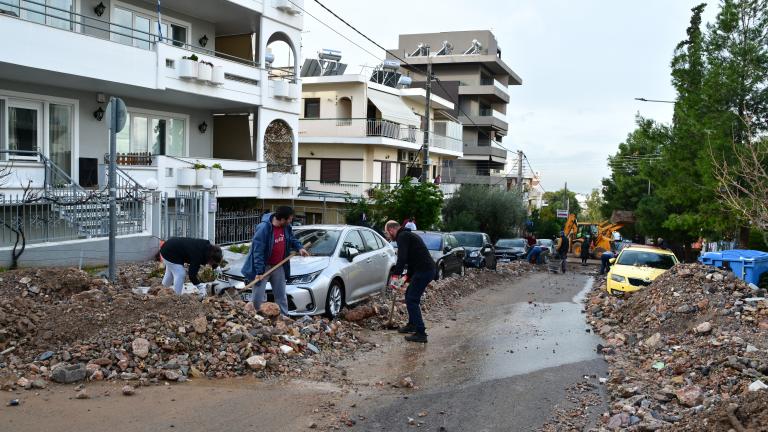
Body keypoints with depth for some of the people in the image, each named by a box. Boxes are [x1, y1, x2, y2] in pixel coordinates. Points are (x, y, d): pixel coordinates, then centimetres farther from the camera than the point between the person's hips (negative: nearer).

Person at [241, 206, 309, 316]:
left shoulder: (286, 227, -3)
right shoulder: (263, 228, -25)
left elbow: (291, 239, 18)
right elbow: (258, 252, -24)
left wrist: (299, 247, -2)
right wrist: (259, 271, -26)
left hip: (279, 267, 7)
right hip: (264, 267, -6)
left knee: (281, 296, 13)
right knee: (257, 297, -4)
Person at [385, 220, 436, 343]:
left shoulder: (402, 237, -10)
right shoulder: (407, 235, 23)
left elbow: (402, 259, -20)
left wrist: (396, 275, -14)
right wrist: (408, 276, 25)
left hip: (423, 271, -10)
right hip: (427, 269, 10)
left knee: (412, 300, -8)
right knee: (410, 295, 23)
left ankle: (420, 333, -10)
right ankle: (412, 325, 34)